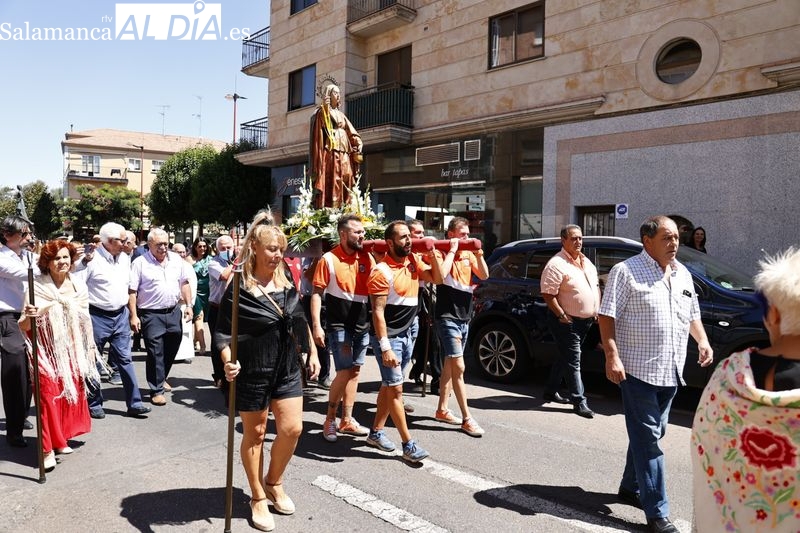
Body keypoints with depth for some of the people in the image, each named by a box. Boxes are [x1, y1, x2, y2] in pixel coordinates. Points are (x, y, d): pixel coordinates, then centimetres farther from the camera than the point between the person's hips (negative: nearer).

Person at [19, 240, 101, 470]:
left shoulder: (79, 286, 1)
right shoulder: (36, 288, -12)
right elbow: (24, 326, -13)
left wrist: (90, 348, 12)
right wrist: (29, 316, -34)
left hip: (72, 352, 5)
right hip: (46, 352, -4)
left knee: (72, 393, 11)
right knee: (48, 396, -6)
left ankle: (61, 439, 28)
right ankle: (48, 448, 5)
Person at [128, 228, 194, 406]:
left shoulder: (176, 259, 6)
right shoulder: (140, 263, -7)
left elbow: (184, 283, 11)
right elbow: (132, 291, -8)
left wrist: (188, 305, 3)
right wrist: (133, 316, -13)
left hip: (174, 312, 5)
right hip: (151, 315, -5)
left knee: (170, 351, 15)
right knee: (155, 353, -1)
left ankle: (161, 379, 38)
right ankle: (156, 390, 10)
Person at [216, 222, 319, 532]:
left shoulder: (287, 284, 4)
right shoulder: (238, 289, -12)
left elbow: (300, 321, 14)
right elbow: (223, 331, -12)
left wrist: (313, 353, 15)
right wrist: (228, 360, -28)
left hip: (287, 369, 5)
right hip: (253, 373, -5)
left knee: (292, 428, 3)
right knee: (255, 434, 9)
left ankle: (273, 482, 30)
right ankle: (258, 498, 27)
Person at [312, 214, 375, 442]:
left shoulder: (367, 257, 4)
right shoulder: (329, 259, -8)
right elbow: (317, 293, -9)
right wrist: (316, 325, -16)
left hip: (362, 324, 5)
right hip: (339, 325, -5)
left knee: (354, 372, 11)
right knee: (344, 372, -7)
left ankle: (347, 420, 24)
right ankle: (330, 419, 12)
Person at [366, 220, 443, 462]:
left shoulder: (413, 261, 4)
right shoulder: (382, 271, -19)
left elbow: (437, 278, 11)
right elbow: (377, 312, -21)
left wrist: (432, 254, -4)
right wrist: (385, 347, -25)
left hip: (407, 335, 8)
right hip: (389, 337, -8)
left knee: (389, 386, 15)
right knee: (396, 389, -3)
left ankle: (376, 432, 28)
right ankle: (408, 445, 3)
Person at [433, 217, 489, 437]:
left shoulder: (468, 254, 10)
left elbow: (484, 275, 3)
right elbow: (441, 275, -26)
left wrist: (479, 254, -9)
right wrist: (452, 250, -19)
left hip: (464, 316, 7)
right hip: (447, 317, -7)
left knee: (449, 364, 14)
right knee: (458, 367, -10)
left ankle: (442, 410, 24)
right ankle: (467, 419, -6)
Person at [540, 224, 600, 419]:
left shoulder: (586, 262, 12)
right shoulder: (556, 264, -15)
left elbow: (596, 286, 22)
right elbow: (548, 294, -20)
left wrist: (597, 310, 12)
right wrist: (562, 316, -21)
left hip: (586, 320, 9)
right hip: (568, 322, -9)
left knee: (566, 357, 16)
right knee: (573, 361, -4)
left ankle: (551, 391, 29)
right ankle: (579, 402, 1)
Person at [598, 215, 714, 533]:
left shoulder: (682, 274, 14)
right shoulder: (626, 271, -9)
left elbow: (692, 314, 24)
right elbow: (607, 316, -13)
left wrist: (702, 340, 6)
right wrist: (612, 356, -22)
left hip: (670, 371, 8)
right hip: (638, 369, -7)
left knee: (650, 434, 17)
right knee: (647, 438, -4)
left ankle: (630, 488, 33)